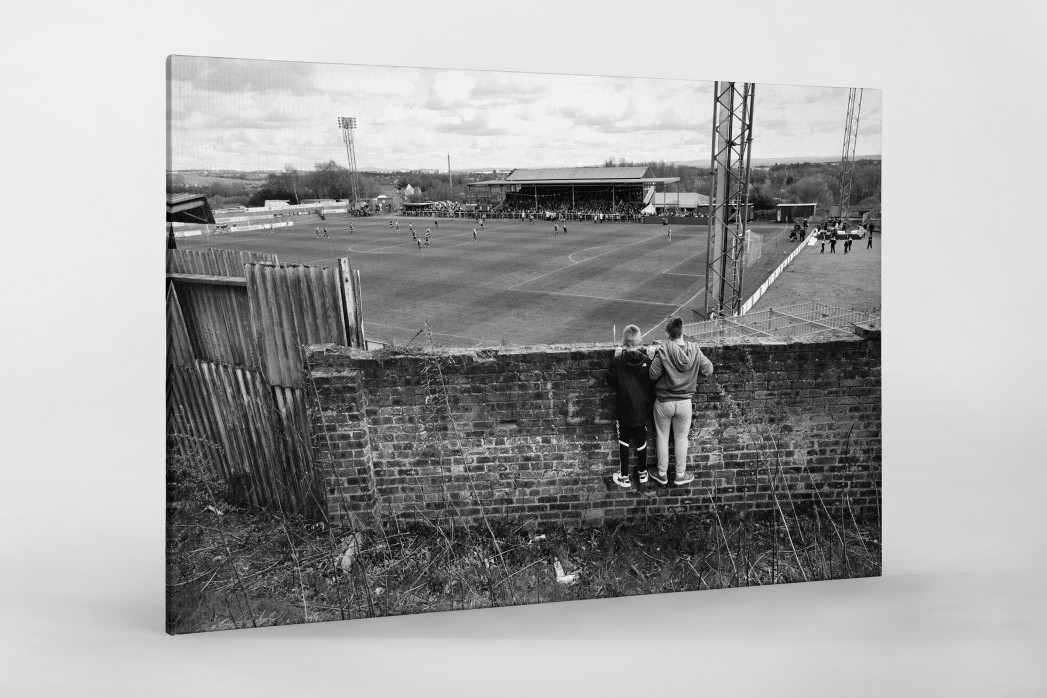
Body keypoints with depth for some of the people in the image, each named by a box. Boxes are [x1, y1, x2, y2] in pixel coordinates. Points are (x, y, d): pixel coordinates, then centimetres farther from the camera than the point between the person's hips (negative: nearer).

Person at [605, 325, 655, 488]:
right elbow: (653, 384, -5)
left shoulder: (617, 361, -17)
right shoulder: (647, 361, -12)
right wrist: (650, 403, 11)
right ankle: (642, 473, 32)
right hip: (642, 409, 2)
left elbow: (610, 381, -4)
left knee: (624, 442, 11)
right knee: (641, 440, 18)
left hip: (623, 409, -2)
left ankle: (624, 477, 17)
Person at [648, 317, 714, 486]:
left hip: (664, 402, -2)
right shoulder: (694, 350, -11)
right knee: (681, 438, 18)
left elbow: (653, 375, -16)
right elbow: (708, 370, -3)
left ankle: (662, 474, 28)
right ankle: (680, 475, 30)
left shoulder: (663, 350, -20)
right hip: (685, 402, 2)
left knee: (662, 438, 15)